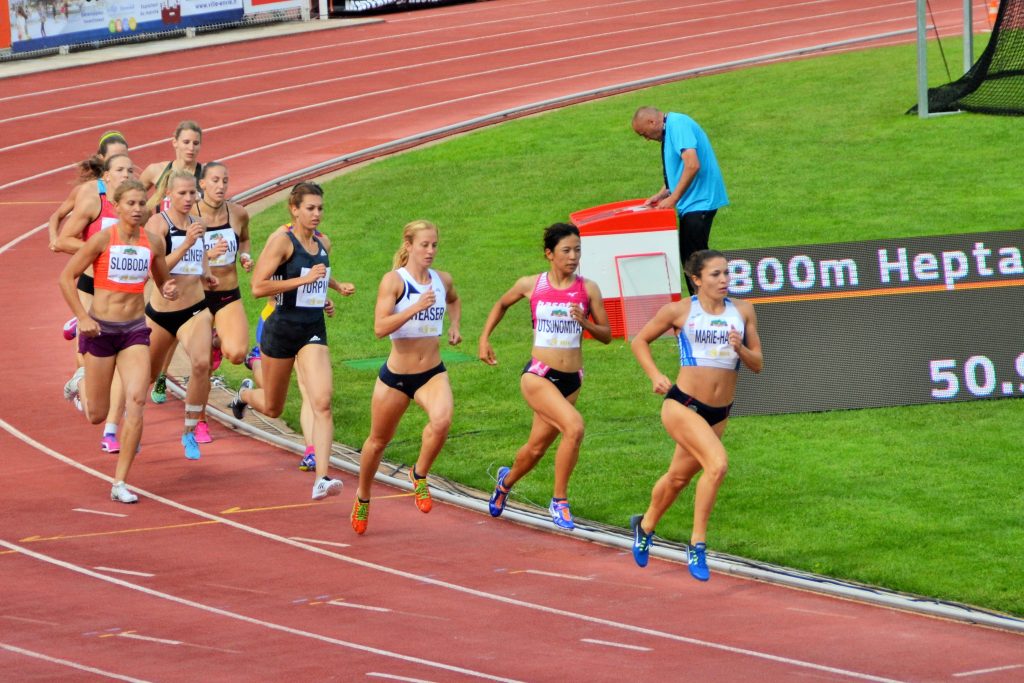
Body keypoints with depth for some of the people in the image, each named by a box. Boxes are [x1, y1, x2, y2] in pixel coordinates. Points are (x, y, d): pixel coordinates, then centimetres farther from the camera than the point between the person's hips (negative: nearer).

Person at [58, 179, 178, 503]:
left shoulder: (153, 243, 2)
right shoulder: (103, 239, -10)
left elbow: (163, 280, 17)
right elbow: (66, 277, -7)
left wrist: (168, 290, -6)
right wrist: (82, 317, -15)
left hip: (135, 330, 3)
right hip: (100, 329, -3)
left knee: (137, 400, -16)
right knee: (96, 415, 6)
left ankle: (120, 483, -9)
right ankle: (82, 381, 44)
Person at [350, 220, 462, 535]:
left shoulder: (442, 281, 3)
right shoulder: (394, 280, -13)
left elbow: (453, 300, 30)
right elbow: (380, 327, -24)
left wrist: (454, 325, 13)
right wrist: (415, 308, -32)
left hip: (433, 373, 3)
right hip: (396, 375, -3)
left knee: (442, 421, -29)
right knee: (378, 441, 13)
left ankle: (419, 475, -4)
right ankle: (362, 499, 39)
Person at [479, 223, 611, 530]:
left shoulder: (588, 289, 0)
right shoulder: (531, 285, -2)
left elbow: (607, 335, 4)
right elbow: (502, 304, 19)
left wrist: (585, 323, -14)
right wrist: (484, 338, 12)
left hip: (571, 380, 3)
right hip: (538, 376, -3)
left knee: (536, 448, 14)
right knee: (574, 427, -27)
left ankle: (507, 480, 48)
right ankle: (559, 501, -12)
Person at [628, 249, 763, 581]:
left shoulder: (742, 311, 4)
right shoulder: (680, 311, -4)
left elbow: (758, 364, 6)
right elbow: (640, 341, 9)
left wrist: (740, 349, -14)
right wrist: (655, 375, -5)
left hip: (719, 413, 5)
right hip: (682, 405, -5)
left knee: (679, 477, 19)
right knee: (718, 464, -26)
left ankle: (645, 526, 46)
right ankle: (697, 544, -15)